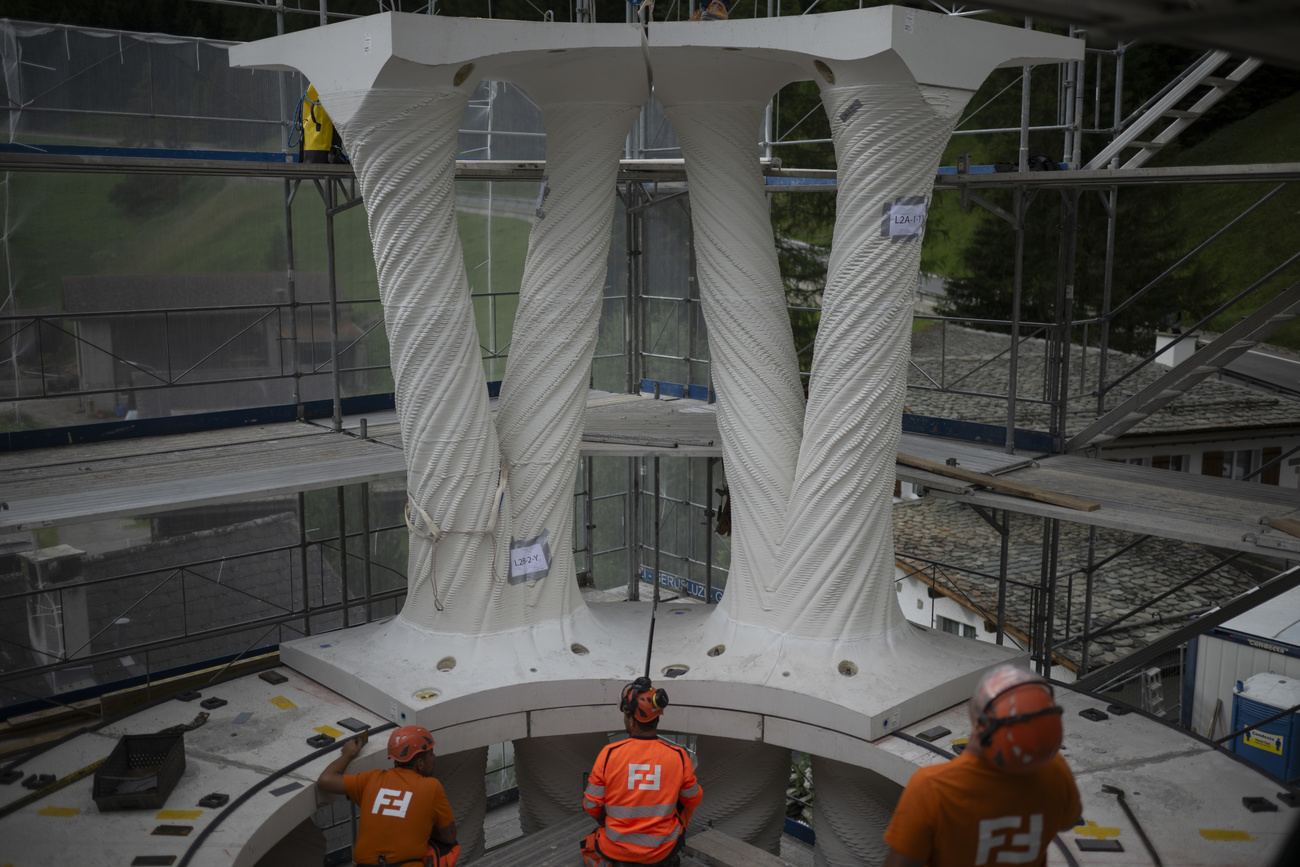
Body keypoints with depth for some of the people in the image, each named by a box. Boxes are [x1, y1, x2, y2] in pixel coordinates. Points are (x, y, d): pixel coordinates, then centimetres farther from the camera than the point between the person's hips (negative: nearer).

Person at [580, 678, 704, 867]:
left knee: (588, 845, 33)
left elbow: (591, 805, -6)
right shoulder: (678, 756, -14)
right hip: (662, 849, 1)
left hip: (617, 848, -1)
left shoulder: (609, 754, -16)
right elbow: (693, 799, 3)